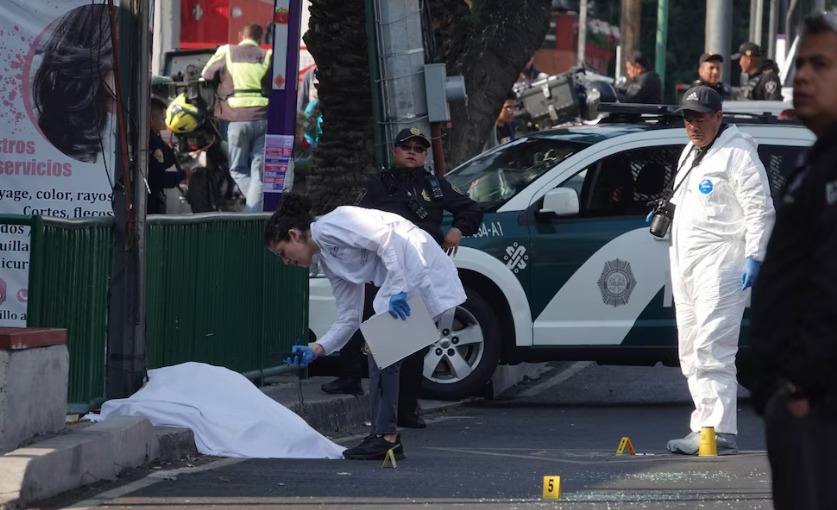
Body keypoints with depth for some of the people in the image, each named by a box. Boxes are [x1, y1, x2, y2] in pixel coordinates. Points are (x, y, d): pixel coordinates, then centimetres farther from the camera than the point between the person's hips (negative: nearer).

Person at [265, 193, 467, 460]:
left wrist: (397, 289, -24)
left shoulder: (329, 227, -9)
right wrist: (317, 349, 9)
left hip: (420, 273, -10)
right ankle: (386, 438, 10)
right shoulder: (329, 262, 19)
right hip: (404, 284, 10)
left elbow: (387, 239, -19)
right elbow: (349, 317, 19)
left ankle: (386, 438, -5)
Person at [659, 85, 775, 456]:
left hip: (720, 268, -10)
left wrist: (754, 257, -18)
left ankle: (720, 432, -21)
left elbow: (760, 210, -12)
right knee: (691, 355, 10)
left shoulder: (737, 154, -8)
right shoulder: (691, 153, 20)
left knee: (712, 351, -17)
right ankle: (704, 428, 14)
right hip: (686, 269, 10)